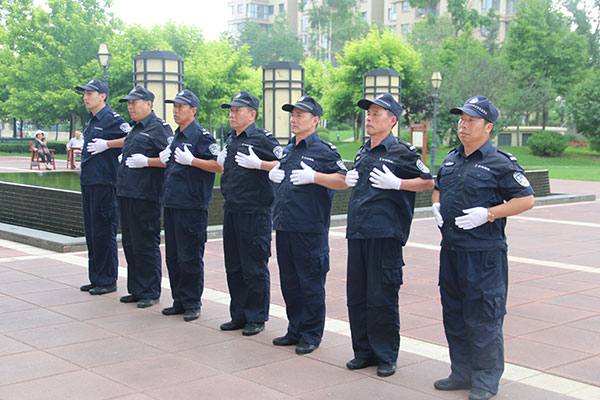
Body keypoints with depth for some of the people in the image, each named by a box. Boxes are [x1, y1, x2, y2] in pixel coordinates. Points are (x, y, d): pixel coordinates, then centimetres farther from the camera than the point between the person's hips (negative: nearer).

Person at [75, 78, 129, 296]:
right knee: (91, 231, 13)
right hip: (88, 182, 9)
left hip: (104, 183, -9)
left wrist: (106, 144, -18)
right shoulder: (91, 121, 17)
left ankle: (107, 280, 4)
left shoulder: (112, 119, -10)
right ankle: (95, 278, 22)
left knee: (104, 233, -4)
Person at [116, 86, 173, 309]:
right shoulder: (135, 129, 19)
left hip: (145, 196, -10)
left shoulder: (158, 128, -9)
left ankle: (151, 292, 6)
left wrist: (146, 161, -20)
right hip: (127, 194, 10)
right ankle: (136, 290, 24)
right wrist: (124, 160, 16)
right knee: (130, 244, 14)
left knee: (146, 245, -3)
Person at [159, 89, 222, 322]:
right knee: (173, 256, 12)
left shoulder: (201, 136, -9)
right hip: (171, 204, 9)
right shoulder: (176, 136, 16)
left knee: (190, 257, -3)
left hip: (192, 206, -9)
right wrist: (165, 159, 9)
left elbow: (219, 166, -17)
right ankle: (179, 301, 22)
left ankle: (192, 304, 7)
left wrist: (191, 160, -22)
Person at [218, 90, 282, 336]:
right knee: (233, 266, 13)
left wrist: (257, 163, -24)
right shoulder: (231, 139, 14)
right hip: (231, 211, 8)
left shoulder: (262, 138, -10)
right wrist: (222, 163, 11)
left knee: (254, 268, -1)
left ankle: (257, 318, 11)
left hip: (254, 212, -8)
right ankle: (239, 315, 25)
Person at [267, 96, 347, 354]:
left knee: (310, 284, 1)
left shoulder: (323, 150, -7)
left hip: (309, 230, -8)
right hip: (284, 227, 8)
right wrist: (273, 174, 10)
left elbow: (344, 180, -15)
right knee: (289, 282, 14)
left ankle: (311, 335, 13)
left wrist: (314, 176, -23)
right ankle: (295, 330, 26)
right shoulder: (289, 149, 16)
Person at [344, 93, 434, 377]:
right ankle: (364, 351, 22)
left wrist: (396, 183, -15)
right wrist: (349, 180, 12)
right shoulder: (363, 152, 17)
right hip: (356, 232, 7)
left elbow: (429, 181, -5)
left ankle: (386, 356, 12)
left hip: (385, 234, -7)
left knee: (382, 297, -2)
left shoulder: (401, 151, -4)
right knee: (356, 295, 10)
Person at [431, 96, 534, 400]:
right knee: (454, 314, 14)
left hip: (484, 252, -7)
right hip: (450, 248, 7)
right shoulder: (451, 160, 13)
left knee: (483, 318, -2)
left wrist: (487, 214, -18)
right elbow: (437, 189, 29)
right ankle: (462, 374, 28)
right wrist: (436, 205, 7)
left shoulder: (500, 163, -8)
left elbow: (526, 199, -10)